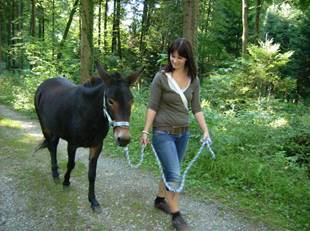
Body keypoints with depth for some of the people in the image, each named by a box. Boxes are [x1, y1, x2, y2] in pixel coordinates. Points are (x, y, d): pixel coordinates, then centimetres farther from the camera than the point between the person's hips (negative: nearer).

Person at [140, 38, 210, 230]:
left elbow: (196, 108, 2)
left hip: (183, 133, 5)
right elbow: (153, 107, -9)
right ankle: (176, 214, 11)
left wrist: (206, 130, -6)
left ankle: (160, 199, 40)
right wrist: (146, 131, -11)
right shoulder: (161, 77, -11)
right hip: (163, 133, -5)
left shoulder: (194, 80, 1)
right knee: (174, 174, -6)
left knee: (170, 170, 18)